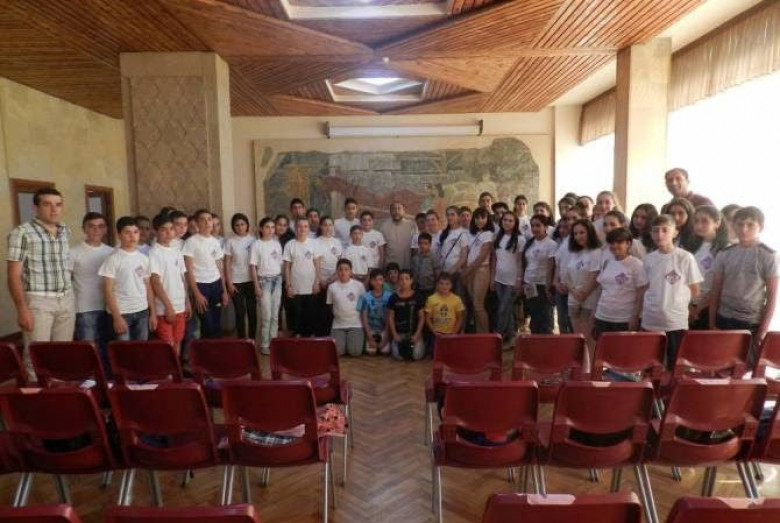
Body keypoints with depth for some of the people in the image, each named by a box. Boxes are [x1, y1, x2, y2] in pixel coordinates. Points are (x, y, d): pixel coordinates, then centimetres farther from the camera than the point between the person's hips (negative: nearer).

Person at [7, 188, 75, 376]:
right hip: (38, 301, -5)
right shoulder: (22, 233, -8)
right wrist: (22, 309, -15)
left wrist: (68, 296, 12)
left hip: (66, 300, 5)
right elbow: (14, 275, -10)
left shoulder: (66, 231, 8)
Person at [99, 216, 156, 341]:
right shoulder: (113, 259, -7)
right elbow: (108, 290, -9)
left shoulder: (143, 258, 8)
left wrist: (153, 313, 8)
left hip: (142, 312, 5)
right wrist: (116, 316, -14)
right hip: (122, 313, -4)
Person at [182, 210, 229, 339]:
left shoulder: (216, 242, 9)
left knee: (216, 323, 9)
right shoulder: (191, 241, -8)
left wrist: (224, 290, 10)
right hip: (201, 285, -5)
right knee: (208, 325, -3)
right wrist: (197, 294, -14)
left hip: (216, 285, 5)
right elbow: (189, 270, -10)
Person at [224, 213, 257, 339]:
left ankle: (252, 338, 19)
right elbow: (227, 264, -1)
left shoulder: (253, 239, 2)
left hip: (251, 280, 2)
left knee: (252, 311, 6)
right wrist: (229, 283, -6)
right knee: (240, 312, 3)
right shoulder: (230, 241, -2)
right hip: (236, 281, -1)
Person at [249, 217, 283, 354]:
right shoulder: (256, 245, -6)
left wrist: (282, 280, 5)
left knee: (275, 315, 9)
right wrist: (257, 286, -12)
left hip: (277, 280, 4)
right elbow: (252, 267, -7)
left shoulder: (277, 243, 8)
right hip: (264, 280, -4)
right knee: (266, 316, -2)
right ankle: (264, 345, 9)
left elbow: (280, 263, 11)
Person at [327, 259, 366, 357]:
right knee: (336, 352, -16)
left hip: (355, 324, -1)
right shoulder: (332, 287, -1)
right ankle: (343, 340, 17)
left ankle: (359, 339, 16)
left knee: (355, 352, -17)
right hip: (338, 325, 1)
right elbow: (329, 306, 12)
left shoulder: (359, 285, -5)